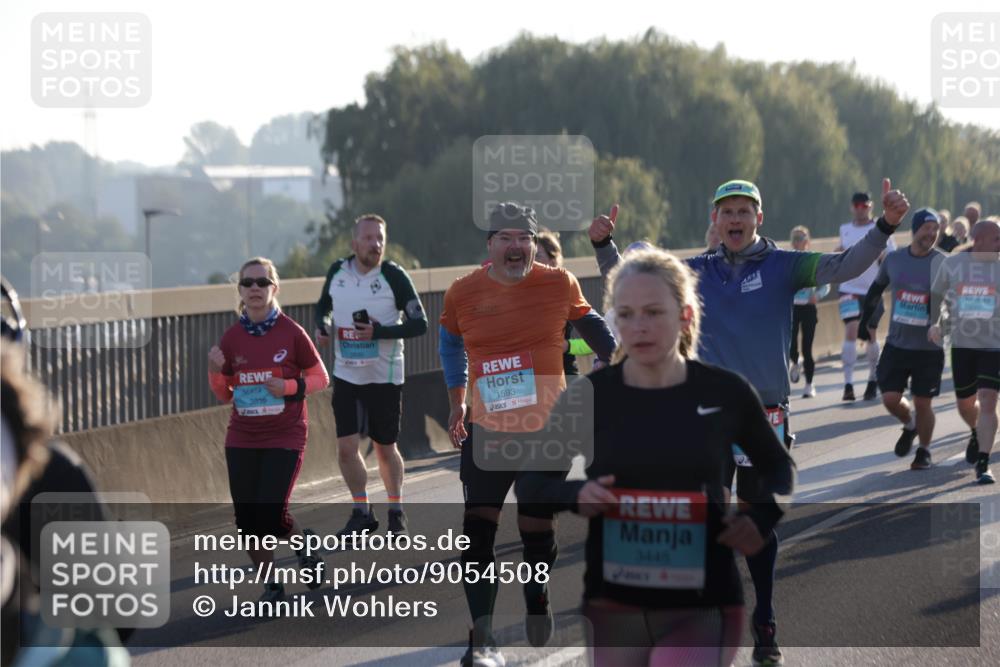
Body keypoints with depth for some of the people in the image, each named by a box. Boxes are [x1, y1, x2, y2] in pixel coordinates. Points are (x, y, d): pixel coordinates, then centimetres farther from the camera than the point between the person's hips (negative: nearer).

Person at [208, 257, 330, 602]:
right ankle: (271, 584, 21)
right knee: (247, 520, 1)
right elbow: (225, 395, 10)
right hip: (242, 440, 4)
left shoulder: (290, 332, -7)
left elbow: (320, 377, 1)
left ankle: (305, 546, 21)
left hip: (285, 438, -4)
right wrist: (215, 373, -10)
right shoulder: (231, 338, 2)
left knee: (271, 516, -12)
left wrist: (289, 386, -17)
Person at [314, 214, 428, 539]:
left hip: (384, 376, -3)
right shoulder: (337, 271, 0)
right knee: (346, 447, -2)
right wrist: (322, 326, -3)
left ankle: (396, 512, 27)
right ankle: (362, 513, 15)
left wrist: (379, 332, -23)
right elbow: (323, 305, 19)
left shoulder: (394, 275, -12)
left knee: (385, 448, 8)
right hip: (346, 375, 3)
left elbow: (419, 324, -12)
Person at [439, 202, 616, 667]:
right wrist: (457, 399, 18)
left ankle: (538, 607, 35)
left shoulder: (560, 284, -4)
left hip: (548, 432, 0)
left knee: (538, 533, 7)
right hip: (486, 432, 0)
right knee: (477, 532, -9)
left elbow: (586, 321, 17)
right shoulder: (463, 293, -2)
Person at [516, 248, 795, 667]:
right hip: (613, 608, 2)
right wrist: (573, 496, -13)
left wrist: (761, 519, -5)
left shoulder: (725, 393, -3)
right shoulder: (589, 395, -2)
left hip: (702, 609, -2)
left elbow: (777, 466, 15)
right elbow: (529, 484, 8)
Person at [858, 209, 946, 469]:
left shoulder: (942, 263, -9)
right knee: (890, 399, -3)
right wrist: (865, 320, 20)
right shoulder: (894, 259, 1)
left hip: (929, 348, -3)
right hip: (896, 344, 3)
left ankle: (924, 450, 24)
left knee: (922, 403, 2)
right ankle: (910, 425, 30)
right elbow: (876, 289, 17)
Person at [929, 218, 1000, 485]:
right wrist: (935, 323, 0)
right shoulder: (952, 263, 1)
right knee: (965, 403, 13)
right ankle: (977, 435, 47)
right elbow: (936, 295, 14)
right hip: (962, 343, 2)